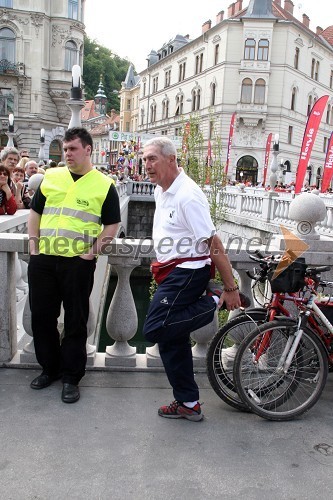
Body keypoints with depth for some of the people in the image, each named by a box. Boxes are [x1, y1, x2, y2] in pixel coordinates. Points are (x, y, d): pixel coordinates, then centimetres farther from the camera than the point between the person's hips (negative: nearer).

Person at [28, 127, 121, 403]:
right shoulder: (51, 177, 11)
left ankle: (71, 376, 19)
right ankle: (50, 367, 31)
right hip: (43, 259, 4)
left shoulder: (104, 185, 1)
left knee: (76, 320, 4)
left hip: (78, 262, -4)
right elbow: (35, 211, 16)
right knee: (42, 315, 11)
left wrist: (94, 250, -10)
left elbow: (112, 224, 0)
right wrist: (34, 242, 5)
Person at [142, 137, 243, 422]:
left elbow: (213, 243, -21)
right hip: (171, 272, 9)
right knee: (171, 339, 11)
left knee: (155, 330, -17)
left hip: (188, 272, -9)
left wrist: (230, 289, -20)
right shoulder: (161, 191, 11)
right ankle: (189, 404, 23)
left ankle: (214, 300, -3)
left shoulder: (187, 195, -19)